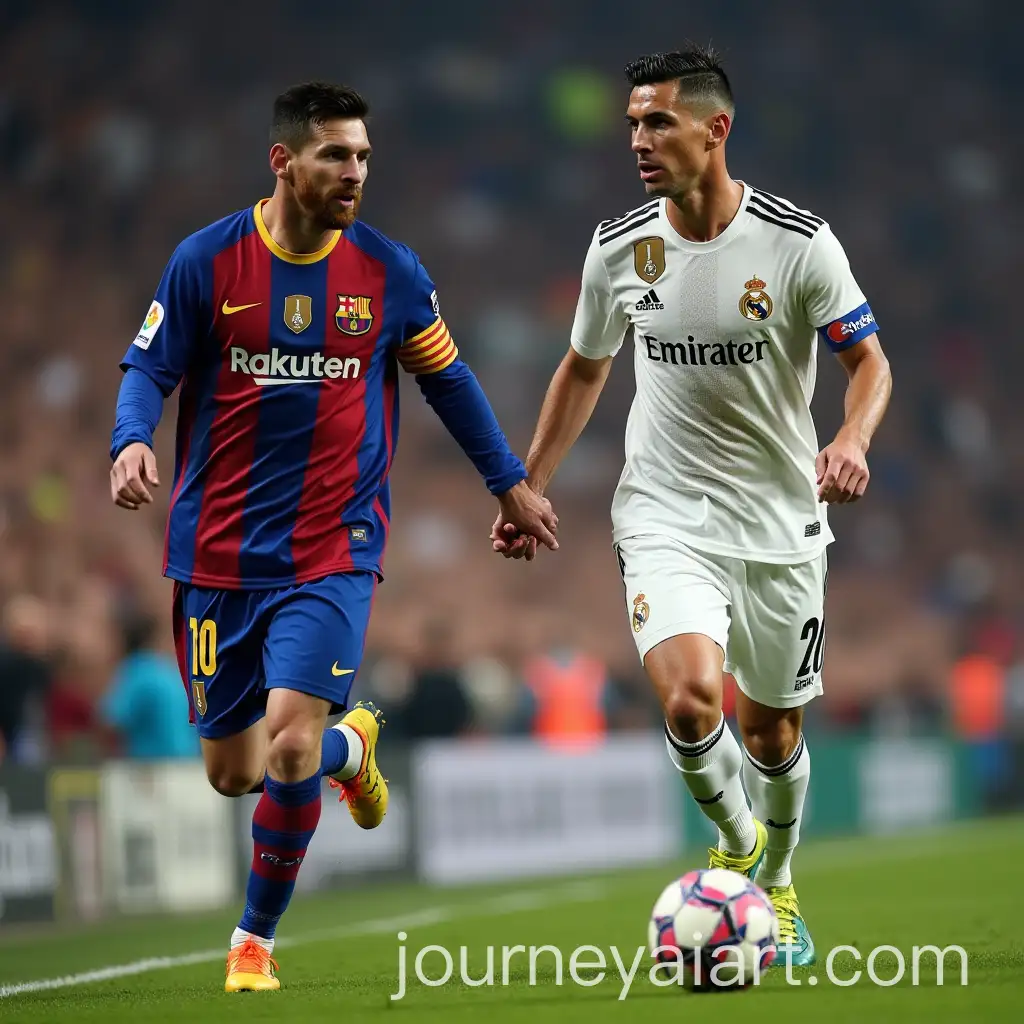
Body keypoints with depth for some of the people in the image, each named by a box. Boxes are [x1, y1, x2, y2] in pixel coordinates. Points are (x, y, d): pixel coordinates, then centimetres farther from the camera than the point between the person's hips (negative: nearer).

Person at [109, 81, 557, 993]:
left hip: (334, 550, -1)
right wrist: (132, 439, -22)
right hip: (219, 550, 1)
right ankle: (350, 743, 43)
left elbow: (446, 377, 14)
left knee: (289, 747, -18)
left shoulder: (390, 271, -1)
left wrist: (509, 482, 20)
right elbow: (149, 369, 0)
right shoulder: (207, 260, -5)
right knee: (232, 773, 7)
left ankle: (255, 941, 5)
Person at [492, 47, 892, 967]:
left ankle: (776, 888, 39)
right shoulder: (619, 248, -2)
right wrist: (529, 488, 13)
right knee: (690, 698, -24)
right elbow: (584, 369, 14)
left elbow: (869, 360, -5)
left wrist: (853, 440, -27)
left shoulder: (799, 243, -11)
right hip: (666, 518, 0)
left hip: (781, 522, 0)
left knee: (773, 728, 11)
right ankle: (735, 843, 4)